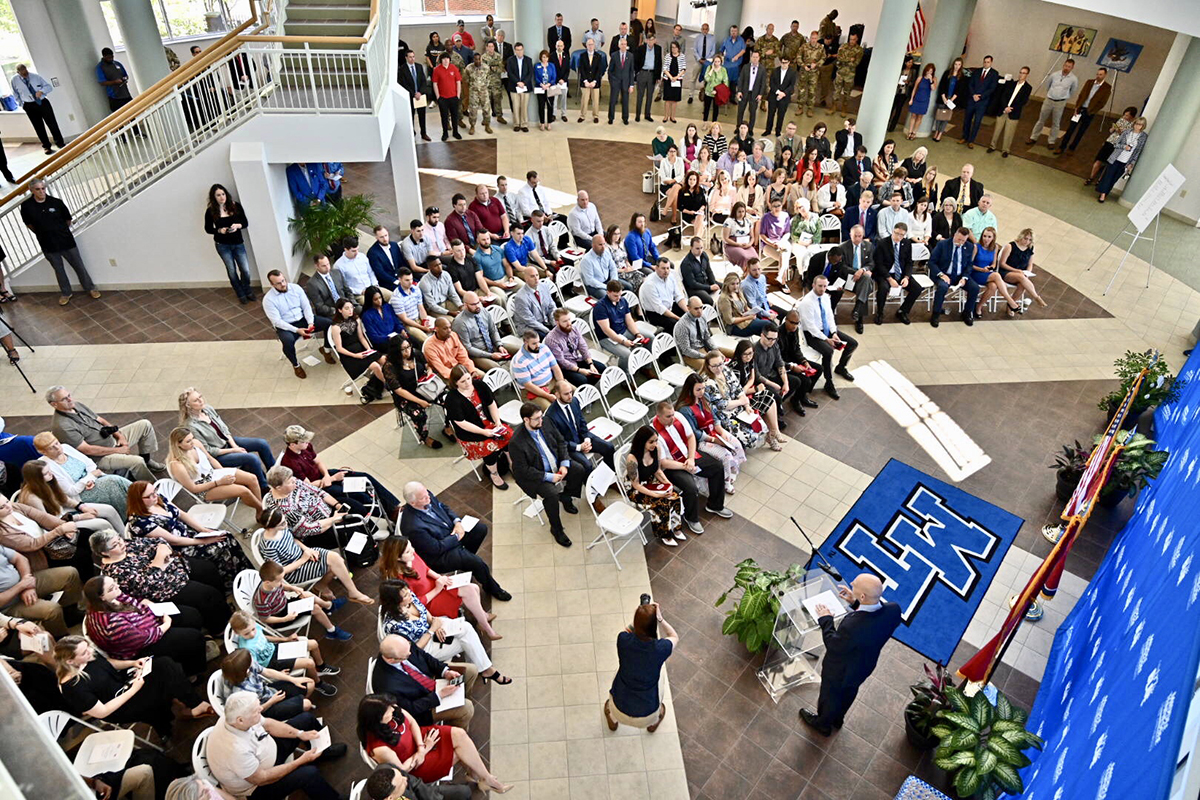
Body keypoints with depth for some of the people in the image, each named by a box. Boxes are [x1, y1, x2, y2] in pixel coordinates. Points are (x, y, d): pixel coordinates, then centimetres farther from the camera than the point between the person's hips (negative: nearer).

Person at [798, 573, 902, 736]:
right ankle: (838, 717, 64)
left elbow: (834, 646, -26)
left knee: (830, 695, 27)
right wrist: (856, 603, -8)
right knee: (849, 692, 35)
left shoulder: (852, 626, -48)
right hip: (865, 665, 6)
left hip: (840, 670, -5)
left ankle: (823, 723, 57)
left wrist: (826, 620, -14)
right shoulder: (893, 609, -30)